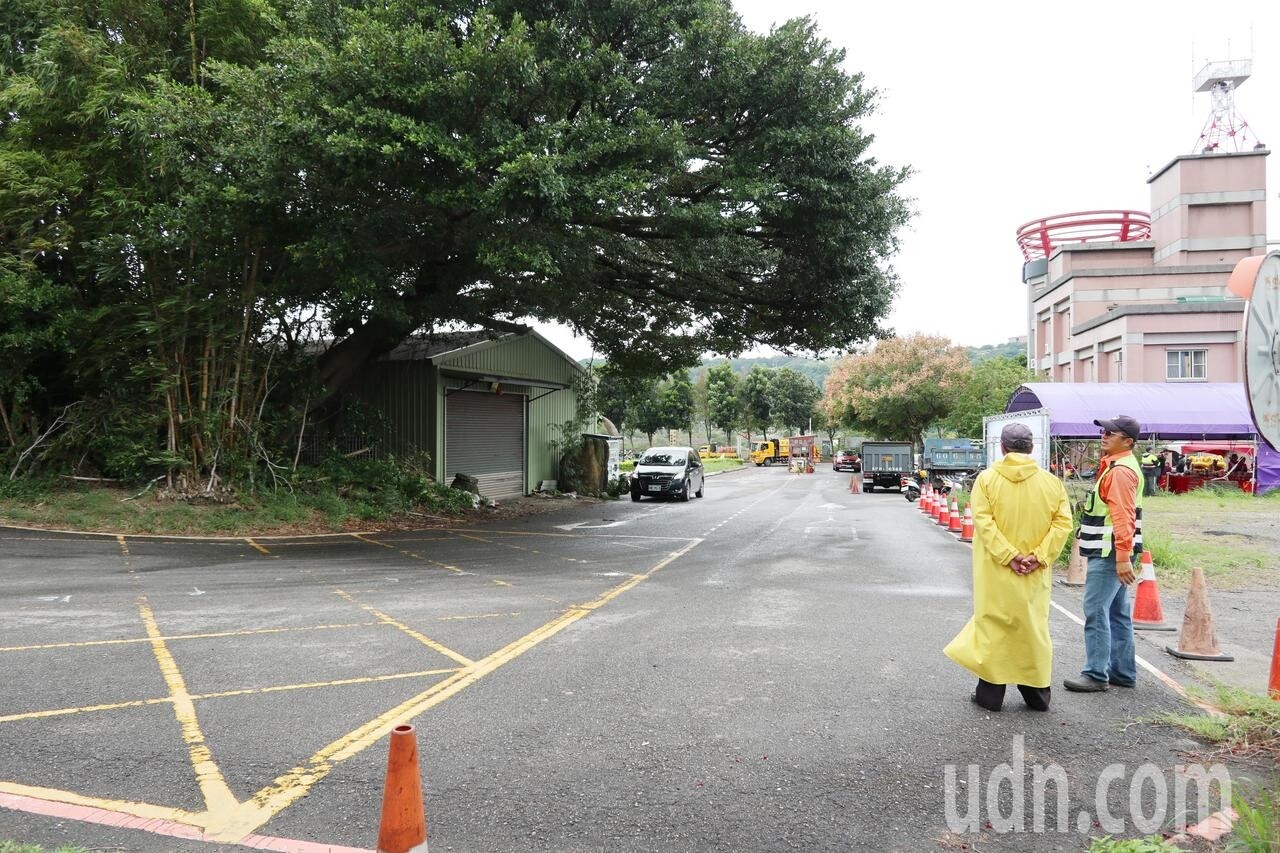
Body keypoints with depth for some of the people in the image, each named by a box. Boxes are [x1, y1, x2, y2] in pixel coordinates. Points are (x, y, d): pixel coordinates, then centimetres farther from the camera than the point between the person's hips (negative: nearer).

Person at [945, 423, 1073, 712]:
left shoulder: (987, 478, -7)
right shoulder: (1051, 482, 0)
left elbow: (984, 522, -15)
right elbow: (1063, 523, -7)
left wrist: (1008, 556, -15)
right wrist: (1039, 556, -10)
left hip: (996, 571, -2)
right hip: (1036, 574, 2)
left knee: (993, 625, 8)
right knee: (1034, 626, 15)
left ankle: (990, 693, 14)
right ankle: (1037, 693, 24)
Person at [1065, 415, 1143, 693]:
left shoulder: (1120, 471, -16)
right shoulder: (1115, 466, 17)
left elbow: (1123, 516, -23)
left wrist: (1123, 557, -26)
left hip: (1109, 554, -11)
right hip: (1113, 554, 11)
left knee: (1096, 612, -7)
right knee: (1117, 613, 14)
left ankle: (1096, 675, -2)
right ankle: (1123, 672, 22)